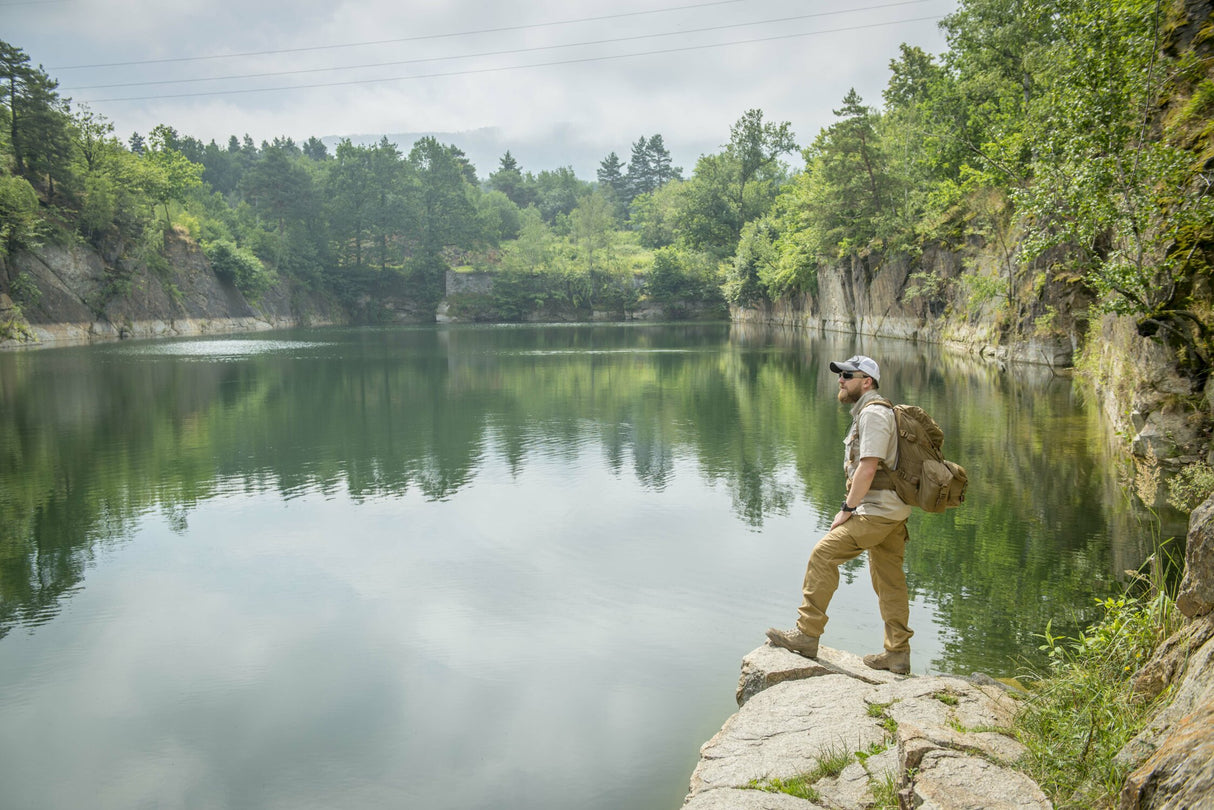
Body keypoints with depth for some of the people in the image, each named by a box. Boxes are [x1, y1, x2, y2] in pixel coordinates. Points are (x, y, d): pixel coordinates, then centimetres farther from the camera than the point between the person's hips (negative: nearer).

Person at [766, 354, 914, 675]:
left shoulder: (873, 413, -14)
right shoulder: (868, 412, 19)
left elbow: (868, 468, -20)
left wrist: (847, 509, -15)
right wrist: (854, 507, 17)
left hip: (876, 510, -11)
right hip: (893, 511, 11)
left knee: (823, 555, -10)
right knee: (889, 580, 12)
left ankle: (807, 634, -6)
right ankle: (898, 654, 18)